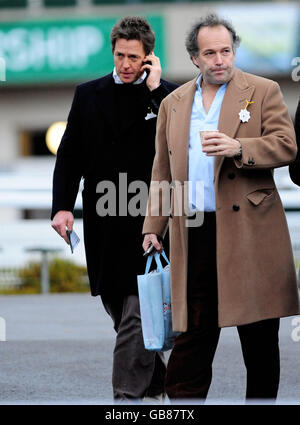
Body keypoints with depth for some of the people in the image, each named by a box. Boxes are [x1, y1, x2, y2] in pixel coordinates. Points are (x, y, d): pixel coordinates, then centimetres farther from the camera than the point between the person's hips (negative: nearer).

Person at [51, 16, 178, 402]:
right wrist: (62, 206, -5)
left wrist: (155, 88, -14)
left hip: (147, 222, -4)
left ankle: (128, 399, -9)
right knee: (120, 313, 13)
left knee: (136, 316, -9)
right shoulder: (88, 95, 9)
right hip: (103, 224, 4)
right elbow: (69, 156, 8)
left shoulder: (167, 96, 1)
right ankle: (156, 383, 31)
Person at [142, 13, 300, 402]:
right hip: (194, 234, 3)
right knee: (193, 331, 2)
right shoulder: (173, 104, 16)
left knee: (259, 338, 4)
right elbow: (162, 172, 18)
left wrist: (238, 147, -21)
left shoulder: (263, 92, 5)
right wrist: (152, 228, 10)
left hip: (249, 231, -2)